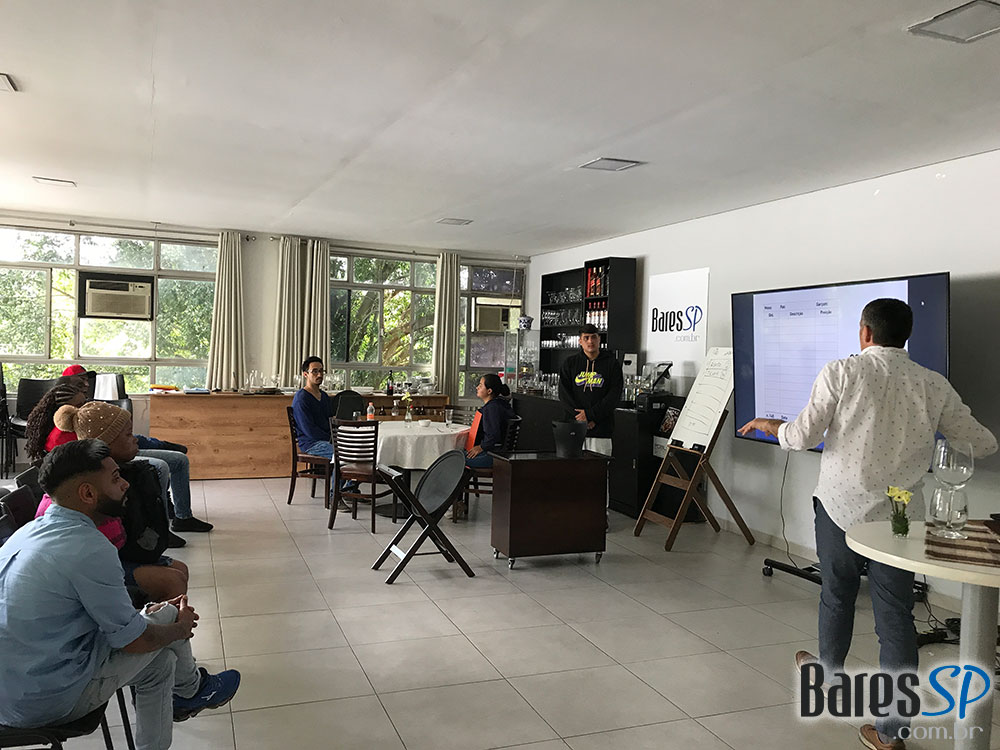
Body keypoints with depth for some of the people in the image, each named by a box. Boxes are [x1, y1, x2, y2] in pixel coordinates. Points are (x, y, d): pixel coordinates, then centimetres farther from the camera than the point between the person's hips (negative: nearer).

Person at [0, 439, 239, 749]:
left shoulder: (32, 530, 3)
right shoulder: (89, 550, -26)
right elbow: (134, 640, -16)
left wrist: (144, 613, 15)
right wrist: (180, 627, 4)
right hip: (47, 702, -8)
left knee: (159, 660, 15)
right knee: (170, 614, 4)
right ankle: (192, 689, 29)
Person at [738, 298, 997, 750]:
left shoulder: (841, 372, -8)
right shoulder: (934, 385, 1)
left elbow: (803, 437, -11)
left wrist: (769, 425, 9)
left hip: (840, 504, -1)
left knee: (837, 595, 20)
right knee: (896, 615, 6)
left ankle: (828, 674, 44)